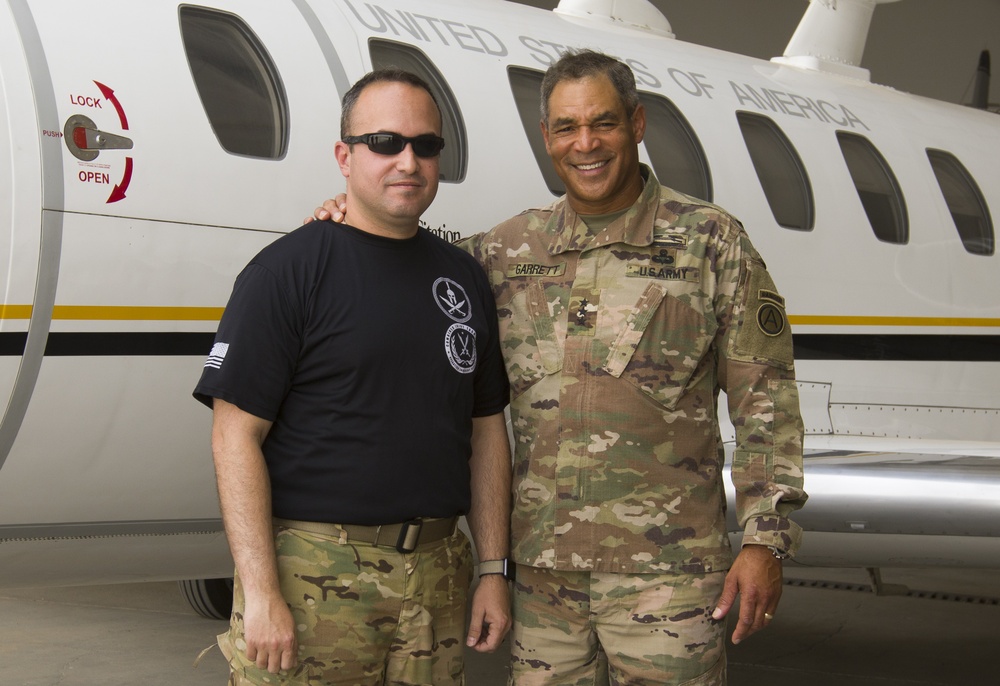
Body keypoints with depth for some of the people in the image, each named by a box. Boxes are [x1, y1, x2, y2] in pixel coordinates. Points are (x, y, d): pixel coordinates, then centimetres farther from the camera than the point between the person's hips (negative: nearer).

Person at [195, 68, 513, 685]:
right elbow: (236, 434, -10)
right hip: (311, 571, -5)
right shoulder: (290, 270, -6)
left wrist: (494, 569, 10)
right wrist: (261, 593, -16)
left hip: (434, 575, 5)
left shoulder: (464, 277, 13)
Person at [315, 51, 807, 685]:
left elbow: (766, 401, -1)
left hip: (667, 567, -3)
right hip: (542, 566, 4)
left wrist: (766, 537, -7)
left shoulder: (712, 241, 0)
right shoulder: (510, 249, 9)